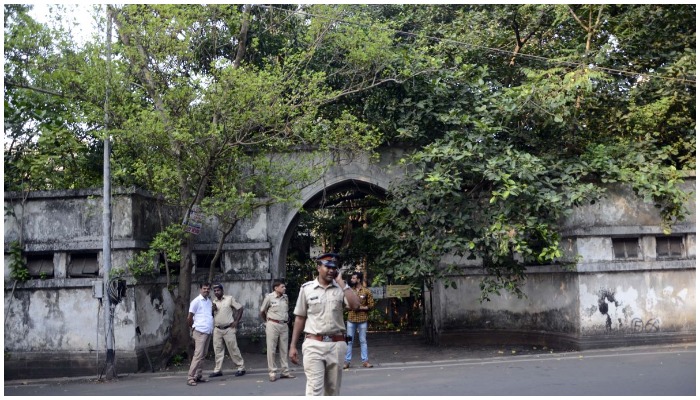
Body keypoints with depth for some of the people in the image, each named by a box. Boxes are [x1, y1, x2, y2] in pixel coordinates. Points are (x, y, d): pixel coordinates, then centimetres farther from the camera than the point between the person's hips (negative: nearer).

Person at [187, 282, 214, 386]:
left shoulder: (209, 301, 13)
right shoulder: (196, 301, -7)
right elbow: (189, 318, -4)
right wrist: (192, 328, 3)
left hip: (208, 332, 7)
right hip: (200, 332, -7)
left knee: (203, 355, 9)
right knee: (198, 355, -10)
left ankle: (198, 376, 14)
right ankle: (190, 378, -8)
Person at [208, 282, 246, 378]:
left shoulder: (229, 298, -2)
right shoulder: (213, 302, 10)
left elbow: (240, 308, -1)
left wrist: (236, 321, -7)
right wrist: (213, 309, -7)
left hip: (228, 329, -4)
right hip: (217, 329, 4)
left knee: (233, 349, -2)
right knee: (218, 349, 6)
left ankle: (241, 367, 9)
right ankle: (217, 370, 14)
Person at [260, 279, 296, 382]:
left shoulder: (285, 298, 5)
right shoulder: (269, 297, -7)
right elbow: (262, 312, 4)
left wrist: (285, 319, 12)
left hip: (284, 325, 5)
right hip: (273, 325, -5)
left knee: (284, 349, 9)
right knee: (271, 349, 0)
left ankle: (285, 371, 16)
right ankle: (272, 373, 6)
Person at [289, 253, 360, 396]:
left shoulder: (341, 288, 4)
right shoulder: (307, 288, 3)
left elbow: (355, 305, -15)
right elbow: (300, 318, 8)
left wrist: (341, 282, -9)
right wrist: (293, 345, 5)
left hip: (336, 344, 2)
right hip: (313, 344, -2)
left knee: (333, 389, 13)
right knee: (314, 389, -9)